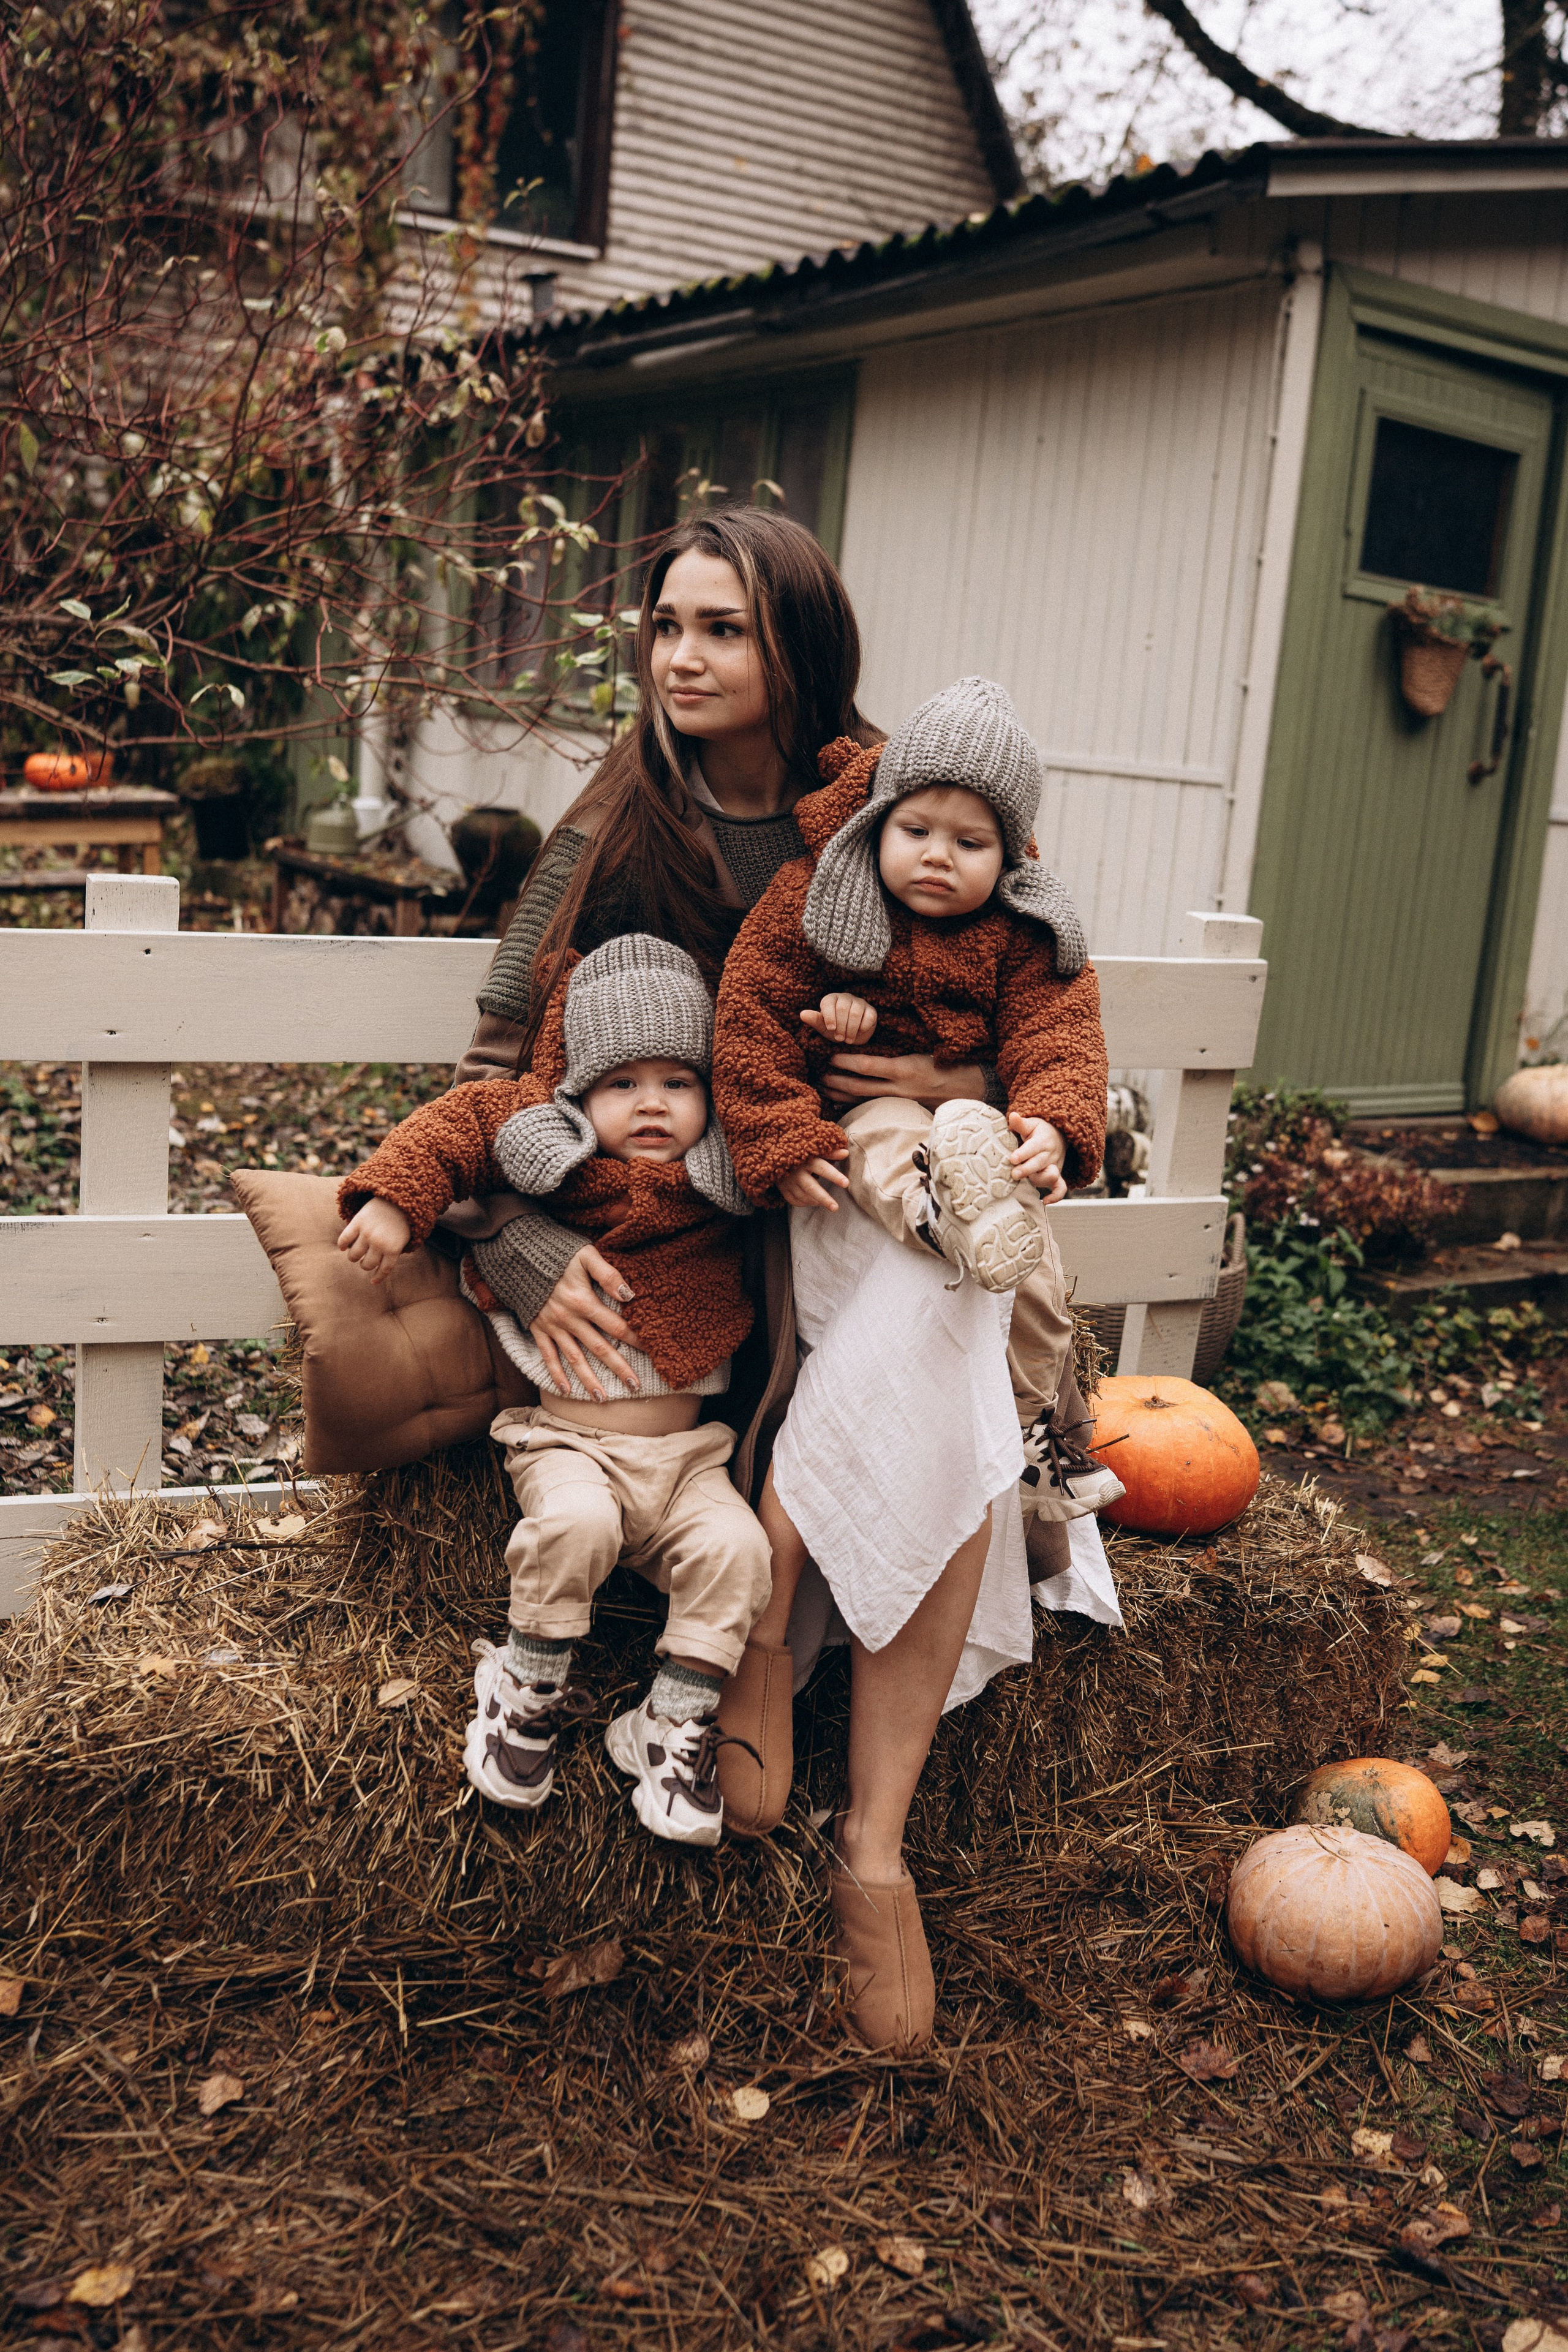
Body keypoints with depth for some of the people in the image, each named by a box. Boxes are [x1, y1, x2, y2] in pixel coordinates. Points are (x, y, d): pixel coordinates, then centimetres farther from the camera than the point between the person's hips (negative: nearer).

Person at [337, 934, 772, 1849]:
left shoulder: (725, 1183, 6)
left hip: (685, 1450, 2)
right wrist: (395, 1200, -12)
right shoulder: (559, 1161, 2)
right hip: (567, 1440, -2)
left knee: (737, 1548, -21)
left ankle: (675, 1727, -4)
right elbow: (460, 1126, 1)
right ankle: (530, 1688, -6)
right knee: (574, 1524, -31)